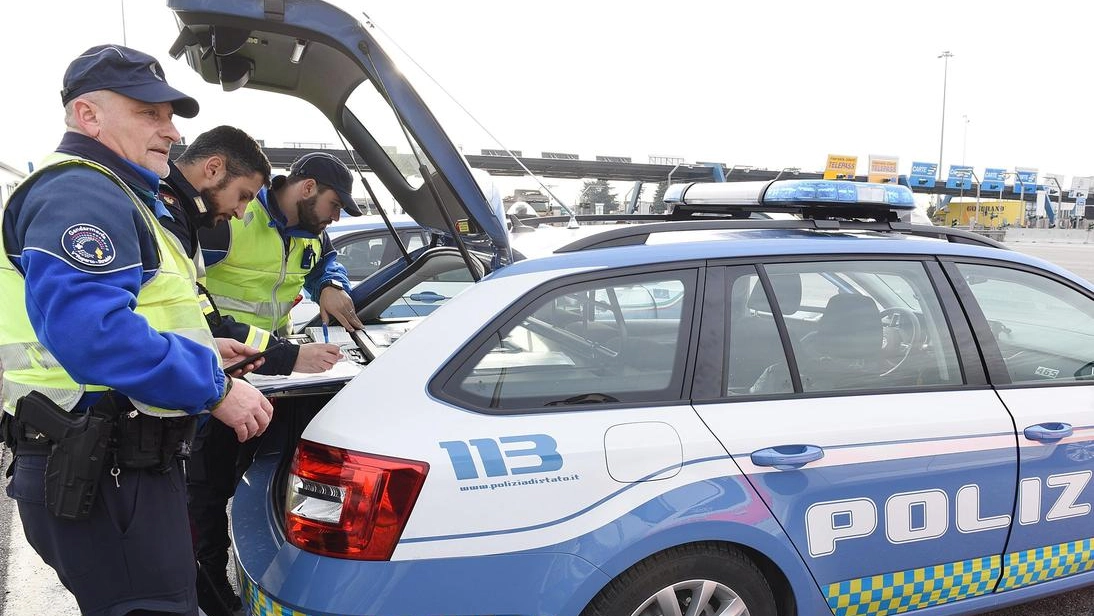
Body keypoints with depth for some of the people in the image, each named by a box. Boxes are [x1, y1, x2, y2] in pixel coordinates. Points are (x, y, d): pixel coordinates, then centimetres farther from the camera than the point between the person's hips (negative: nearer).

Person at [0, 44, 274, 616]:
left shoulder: (107, 195, 21)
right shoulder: (79, 193, -15)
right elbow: (90, 329, -30)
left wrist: (197, 349, 19)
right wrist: (215, 387, -23)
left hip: (126, 462, 11)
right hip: (101, 475, -11)